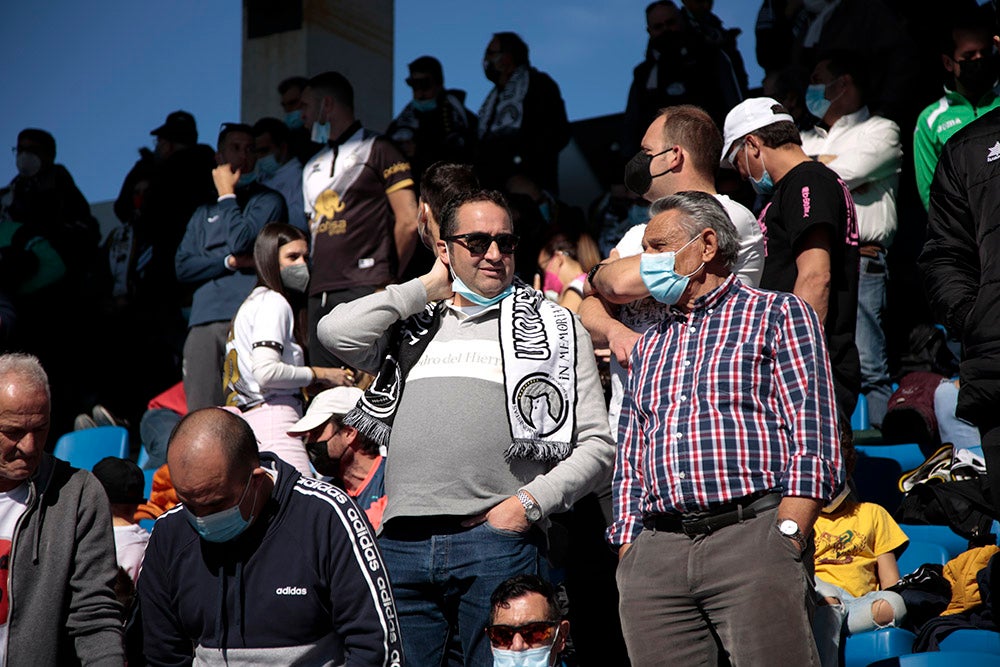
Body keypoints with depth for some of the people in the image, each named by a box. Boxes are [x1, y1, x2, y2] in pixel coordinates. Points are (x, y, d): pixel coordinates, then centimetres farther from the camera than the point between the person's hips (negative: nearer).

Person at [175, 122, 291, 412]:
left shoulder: (269, 201, 12)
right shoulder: (204, 212, 26)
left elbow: (242, 241, -6)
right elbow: (183, 267, 14)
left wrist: (227, 195, 7)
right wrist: (229, 261, -2)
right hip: (204, 322, 4)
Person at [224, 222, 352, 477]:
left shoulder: (254, 301, 25)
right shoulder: (273, 302, -4)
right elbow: (266, 372, -17)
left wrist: (312, 384, 17)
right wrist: (318, 374, -5)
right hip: (272, 418, -10)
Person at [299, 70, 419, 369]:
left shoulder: (377, 150, 1)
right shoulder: (313, 167, 25)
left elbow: (408, 222, -6)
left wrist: (388, 278, 0)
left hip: (365, 290, -7)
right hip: (320, 296, 7)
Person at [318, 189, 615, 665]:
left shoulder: (556, 329, 11)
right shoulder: (410, 325, 20)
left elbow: (596, 445, 6)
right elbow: (336, 333, -1)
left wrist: (530, 502, -8)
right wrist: (428, 288, 8)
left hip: (496, 541, -2)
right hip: (401, 543, 3)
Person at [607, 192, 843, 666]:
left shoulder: (777, 314, 9)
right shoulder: (649, 346, 25)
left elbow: (813, 441, -2)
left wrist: (786, 541, -11)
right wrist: (628, 549, 9)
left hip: (752, 534, -5)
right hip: (656, 553, 5)